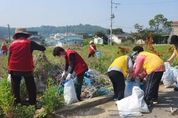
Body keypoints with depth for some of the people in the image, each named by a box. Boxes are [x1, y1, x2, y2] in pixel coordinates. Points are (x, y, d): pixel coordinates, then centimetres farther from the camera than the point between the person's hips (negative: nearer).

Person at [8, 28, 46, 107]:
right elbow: (43, 49, 2)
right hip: (27, 69, -3)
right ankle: (33, 104, 13)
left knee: (15, 88, 13)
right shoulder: (29, 43, -4)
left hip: (14, 69, 3)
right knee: (31, 87, 10)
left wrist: (10, 68, 17)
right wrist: (41, 46, 24)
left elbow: (9, 58, 9)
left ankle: (16, 104, 18)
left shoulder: (12, 44, 6)